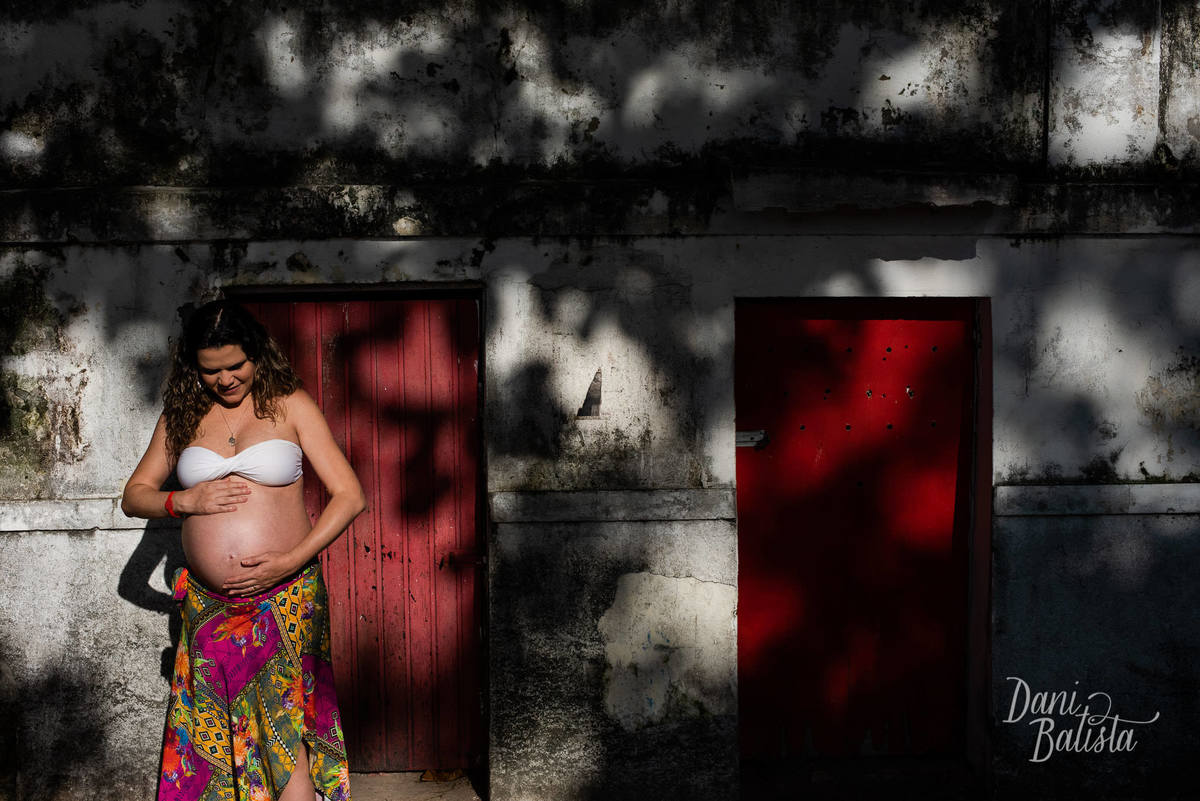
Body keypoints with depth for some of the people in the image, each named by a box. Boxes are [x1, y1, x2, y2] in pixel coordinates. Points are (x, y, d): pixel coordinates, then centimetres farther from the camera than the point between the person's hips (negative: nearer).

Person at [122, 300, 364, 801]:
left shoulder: (289, 405, 0)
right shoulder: (183, 415, 9)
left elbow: (350, 495, -4)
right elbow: (133, 496, 15)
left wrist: (290, 561, -15)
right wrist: (185, 501, -7)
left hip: (286, 598, -3)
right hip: (209, 605, 3)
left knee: (285, 728, -4)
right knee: (212, 729, 5)